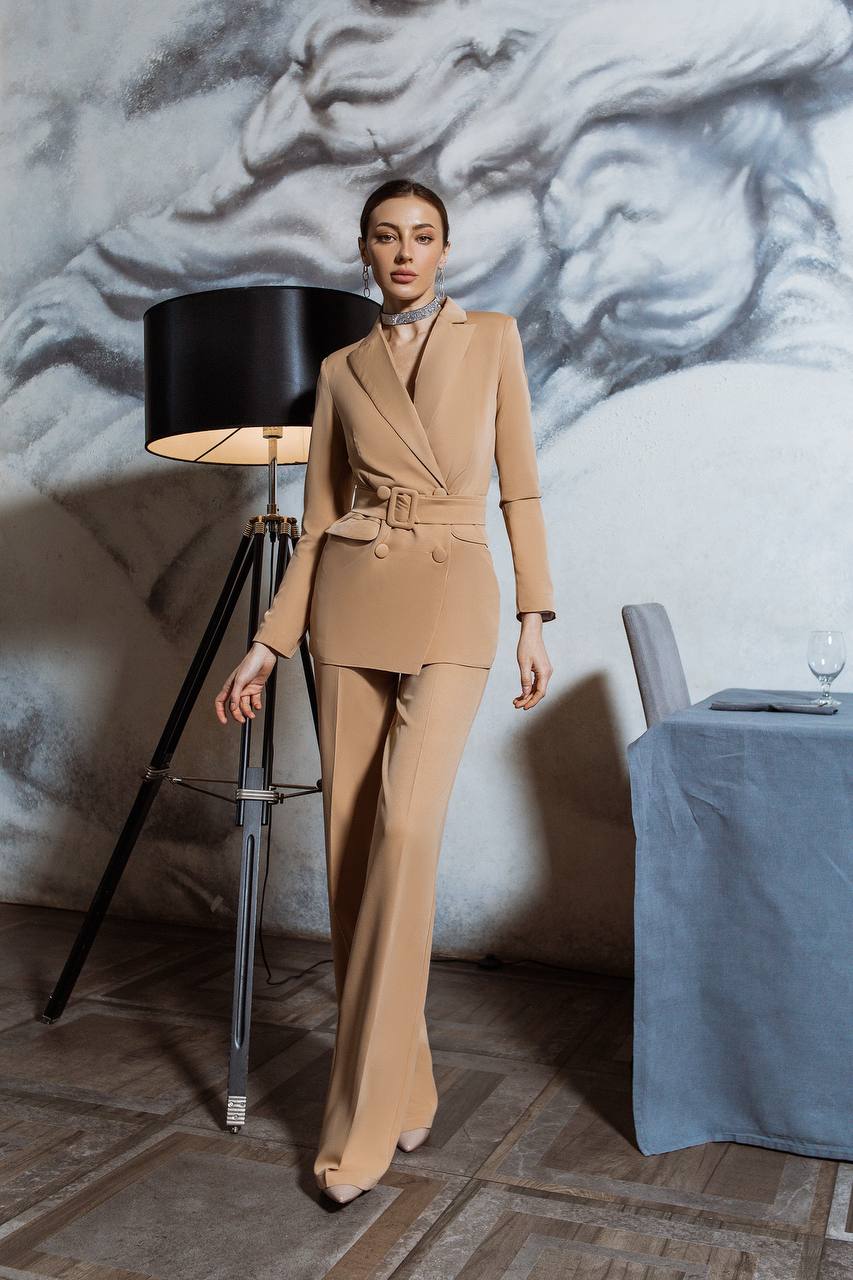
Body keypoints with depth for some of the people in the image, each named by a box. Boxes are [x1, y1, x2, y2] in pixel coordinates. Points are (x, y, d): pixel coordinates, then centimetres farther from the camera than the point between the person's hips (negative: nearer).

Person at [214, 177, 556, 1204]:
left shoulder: (492, 337, 10)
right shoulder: (341, 369, 14)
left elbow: (519, 486, 7)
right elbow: (317, 518, 13)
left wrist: (534, 617, 0)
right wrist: (269, 641, 7)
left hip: (451, 601, -3)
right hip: (349, 600, 3)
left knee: (403, 832, -18)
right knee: (351, 839, 1)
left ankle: (366, 1123, -8)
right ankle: (401, 1087, 16)